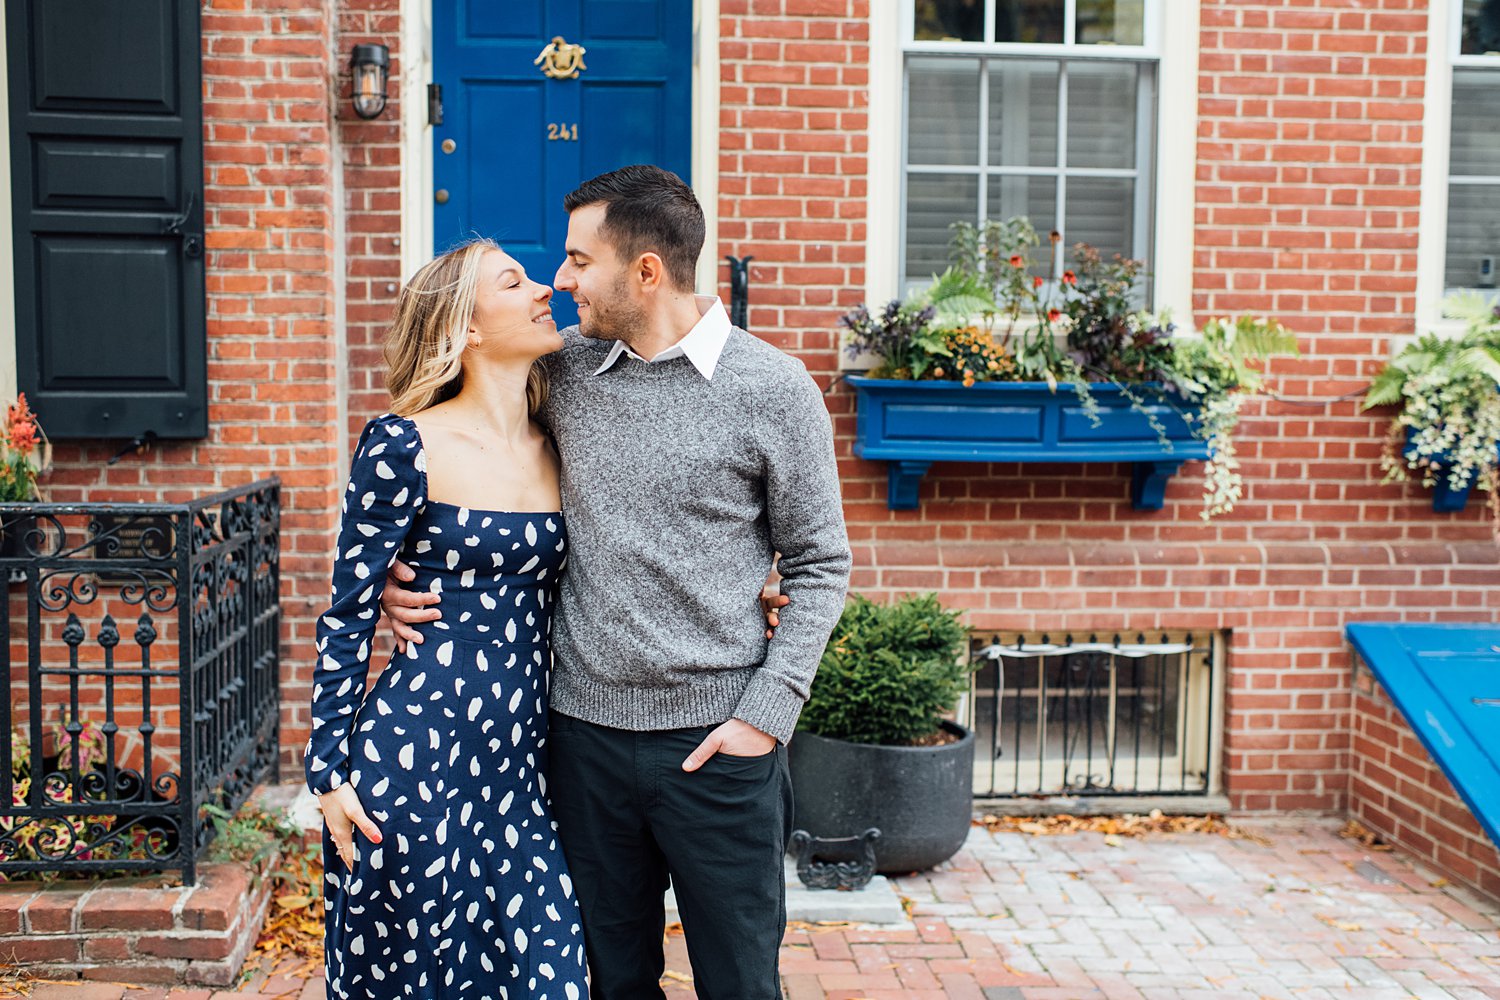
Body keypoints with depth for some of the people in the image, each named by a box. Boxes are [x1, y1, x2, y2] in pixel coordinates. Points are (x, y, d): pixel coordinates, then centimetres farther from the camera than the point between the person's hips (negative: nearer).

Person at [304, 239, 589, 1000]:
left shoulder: (553, 452, 7)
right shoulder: (403, 446, -9)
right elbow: (348, 615, -5)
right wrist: (329, 770, -6)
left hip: (525, 756, 5)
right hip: (419, 755, -5)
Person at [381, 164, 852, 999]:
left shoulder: (774, 389, -7)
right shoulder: (565, 372, 4)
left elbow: (819, 566, -3)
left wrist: (767, 714, -10)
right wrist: (402, 568, 3)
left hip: (716, 742, -3)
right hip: (586, 733, 3)